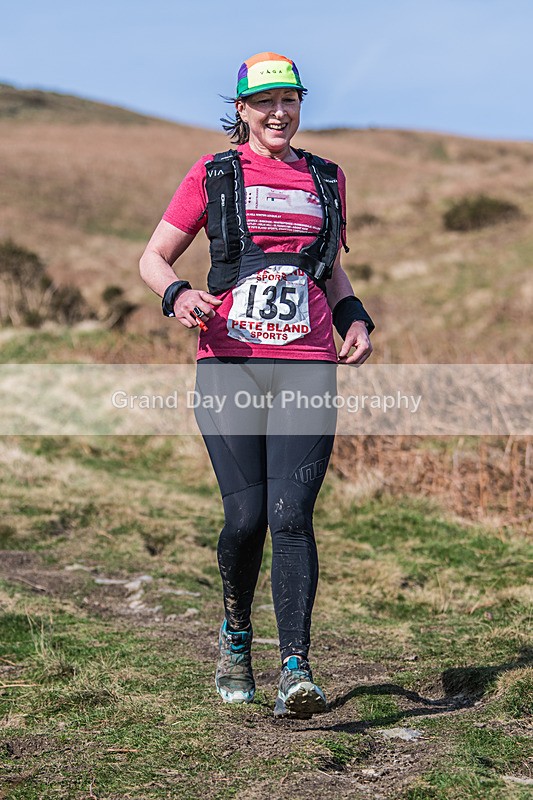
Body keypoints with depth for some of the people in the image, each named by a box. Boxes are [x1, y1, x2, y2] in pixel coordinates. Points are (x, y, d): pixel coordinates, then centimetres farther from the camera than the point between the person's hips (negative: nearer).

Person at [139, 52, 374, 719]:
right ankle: (235, 637, 22)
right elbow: (154, 257, 11)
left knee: (291, 514, -13)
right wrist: (178, 294, -11)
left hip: (307, 368, 1)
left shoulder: (326, 180, 17)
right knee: (246, 515, -6)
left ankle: (296, 671, -13)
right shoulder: (212, 175, 9)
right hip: (229, 365, -1)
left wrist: (355, 319, 10)